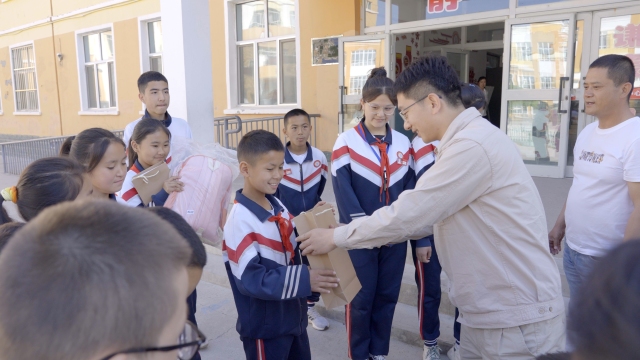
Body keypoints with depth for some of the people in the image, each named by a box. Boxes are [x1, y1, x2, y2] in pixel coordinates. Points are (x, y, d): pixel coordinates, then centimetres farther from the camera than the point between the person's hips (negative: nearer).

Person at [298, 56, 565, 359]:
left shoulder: (472, 145, -23)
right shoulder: (466, 141, 11)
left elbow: (408, 212, -22)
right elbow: (426, 214, 13)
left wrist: (336, 237, -10)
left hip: (517, 315, -9)